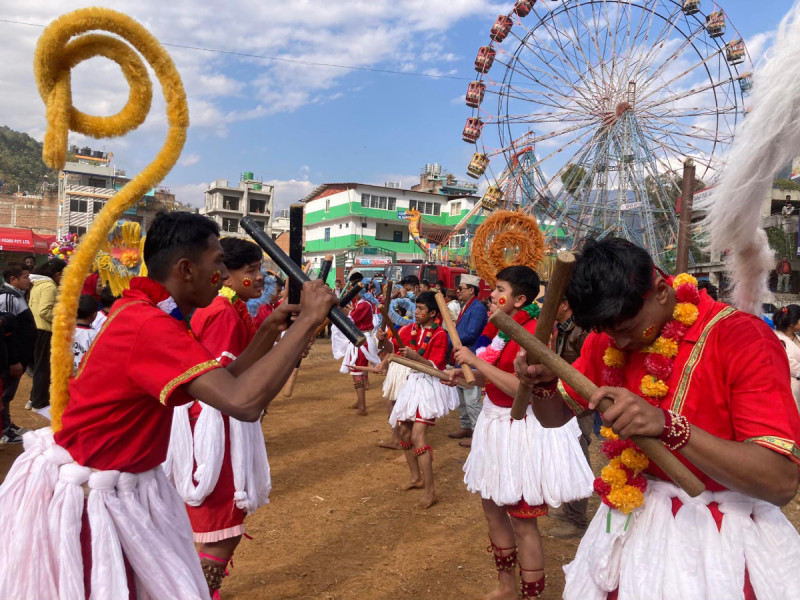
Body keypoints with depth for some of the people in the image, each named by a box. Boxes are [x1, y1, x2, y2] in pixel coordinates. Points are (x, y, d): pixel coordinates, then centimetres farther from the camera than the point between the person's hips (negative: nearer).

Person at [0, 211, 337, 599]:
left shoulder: (146, 311, 2)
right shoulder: (148, 325, -29)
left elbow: (223, 383, 6)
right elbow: (243, 402, -41)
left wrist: (269, 331, -4)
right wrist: (307, 321, -33)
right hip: (82, 498, -9)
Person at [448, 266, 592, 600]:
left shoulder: (533, 331, -20)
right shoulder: (497, 329, 7)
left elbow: (522, 388, -30)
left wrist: (476, 361, -26)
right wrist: (464, 373, -4)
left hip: (524, 428, -9)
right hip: (496, 421, 9)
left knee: (523, 520, 1)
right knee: (492, 507, 19)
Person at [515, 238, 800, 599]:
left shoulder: (742, 337, -20)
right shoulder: (606, 338, -3)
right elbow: (554, 417, 6)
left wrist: (667, 426, -39)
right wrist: (543, 384, -16)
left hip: (720, 535, -5)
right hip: (630, 520, 5)